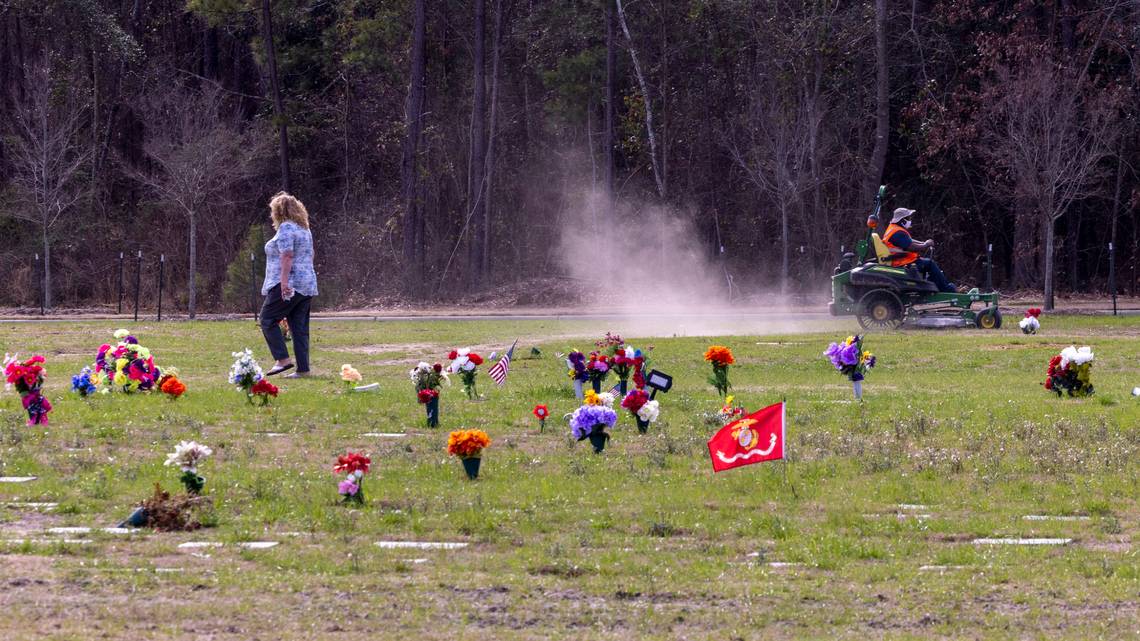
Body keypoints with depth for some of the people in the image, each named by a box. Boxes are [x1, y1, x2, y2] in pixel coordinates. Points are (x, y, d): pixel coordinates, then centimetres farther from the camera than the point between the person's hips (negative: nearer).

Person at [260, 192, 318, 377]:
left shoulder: (286, 228, -9)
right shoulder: (304, 229, 19)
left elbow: (287, 255, -19)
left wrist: (284, 281, -25)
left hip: (288, 285, -9)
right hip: (307, 285, 9)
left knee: (268, 319, -1)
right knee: (300, 327, 7)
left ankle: (283, 359, -10)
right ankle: (303, 368, 2)